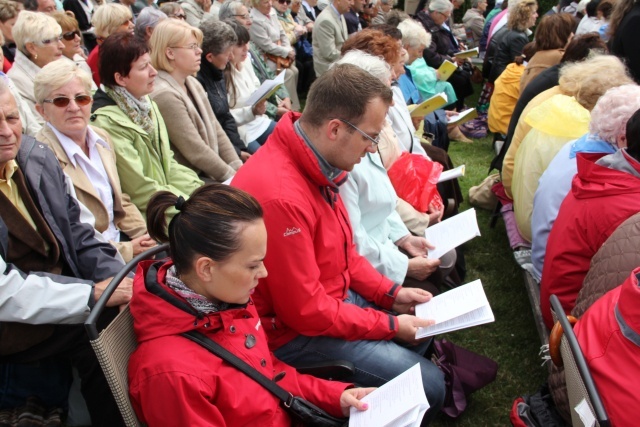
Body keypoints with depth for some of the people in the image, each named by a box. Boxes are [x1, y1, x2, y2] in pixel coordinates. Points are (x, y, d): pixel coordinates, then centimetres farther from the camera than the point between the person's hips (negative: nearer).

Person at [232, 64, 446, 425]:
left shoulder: (318, 163, -4)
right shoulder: (280, 194, -34)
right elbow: (305, 312, -26)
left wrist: (391, 293, 3)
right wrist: (390, 325, -16)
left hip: (333, 294, 10)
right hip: (295, 332, -9)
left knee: (426, 323, 22)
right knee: (428, 385, -11)